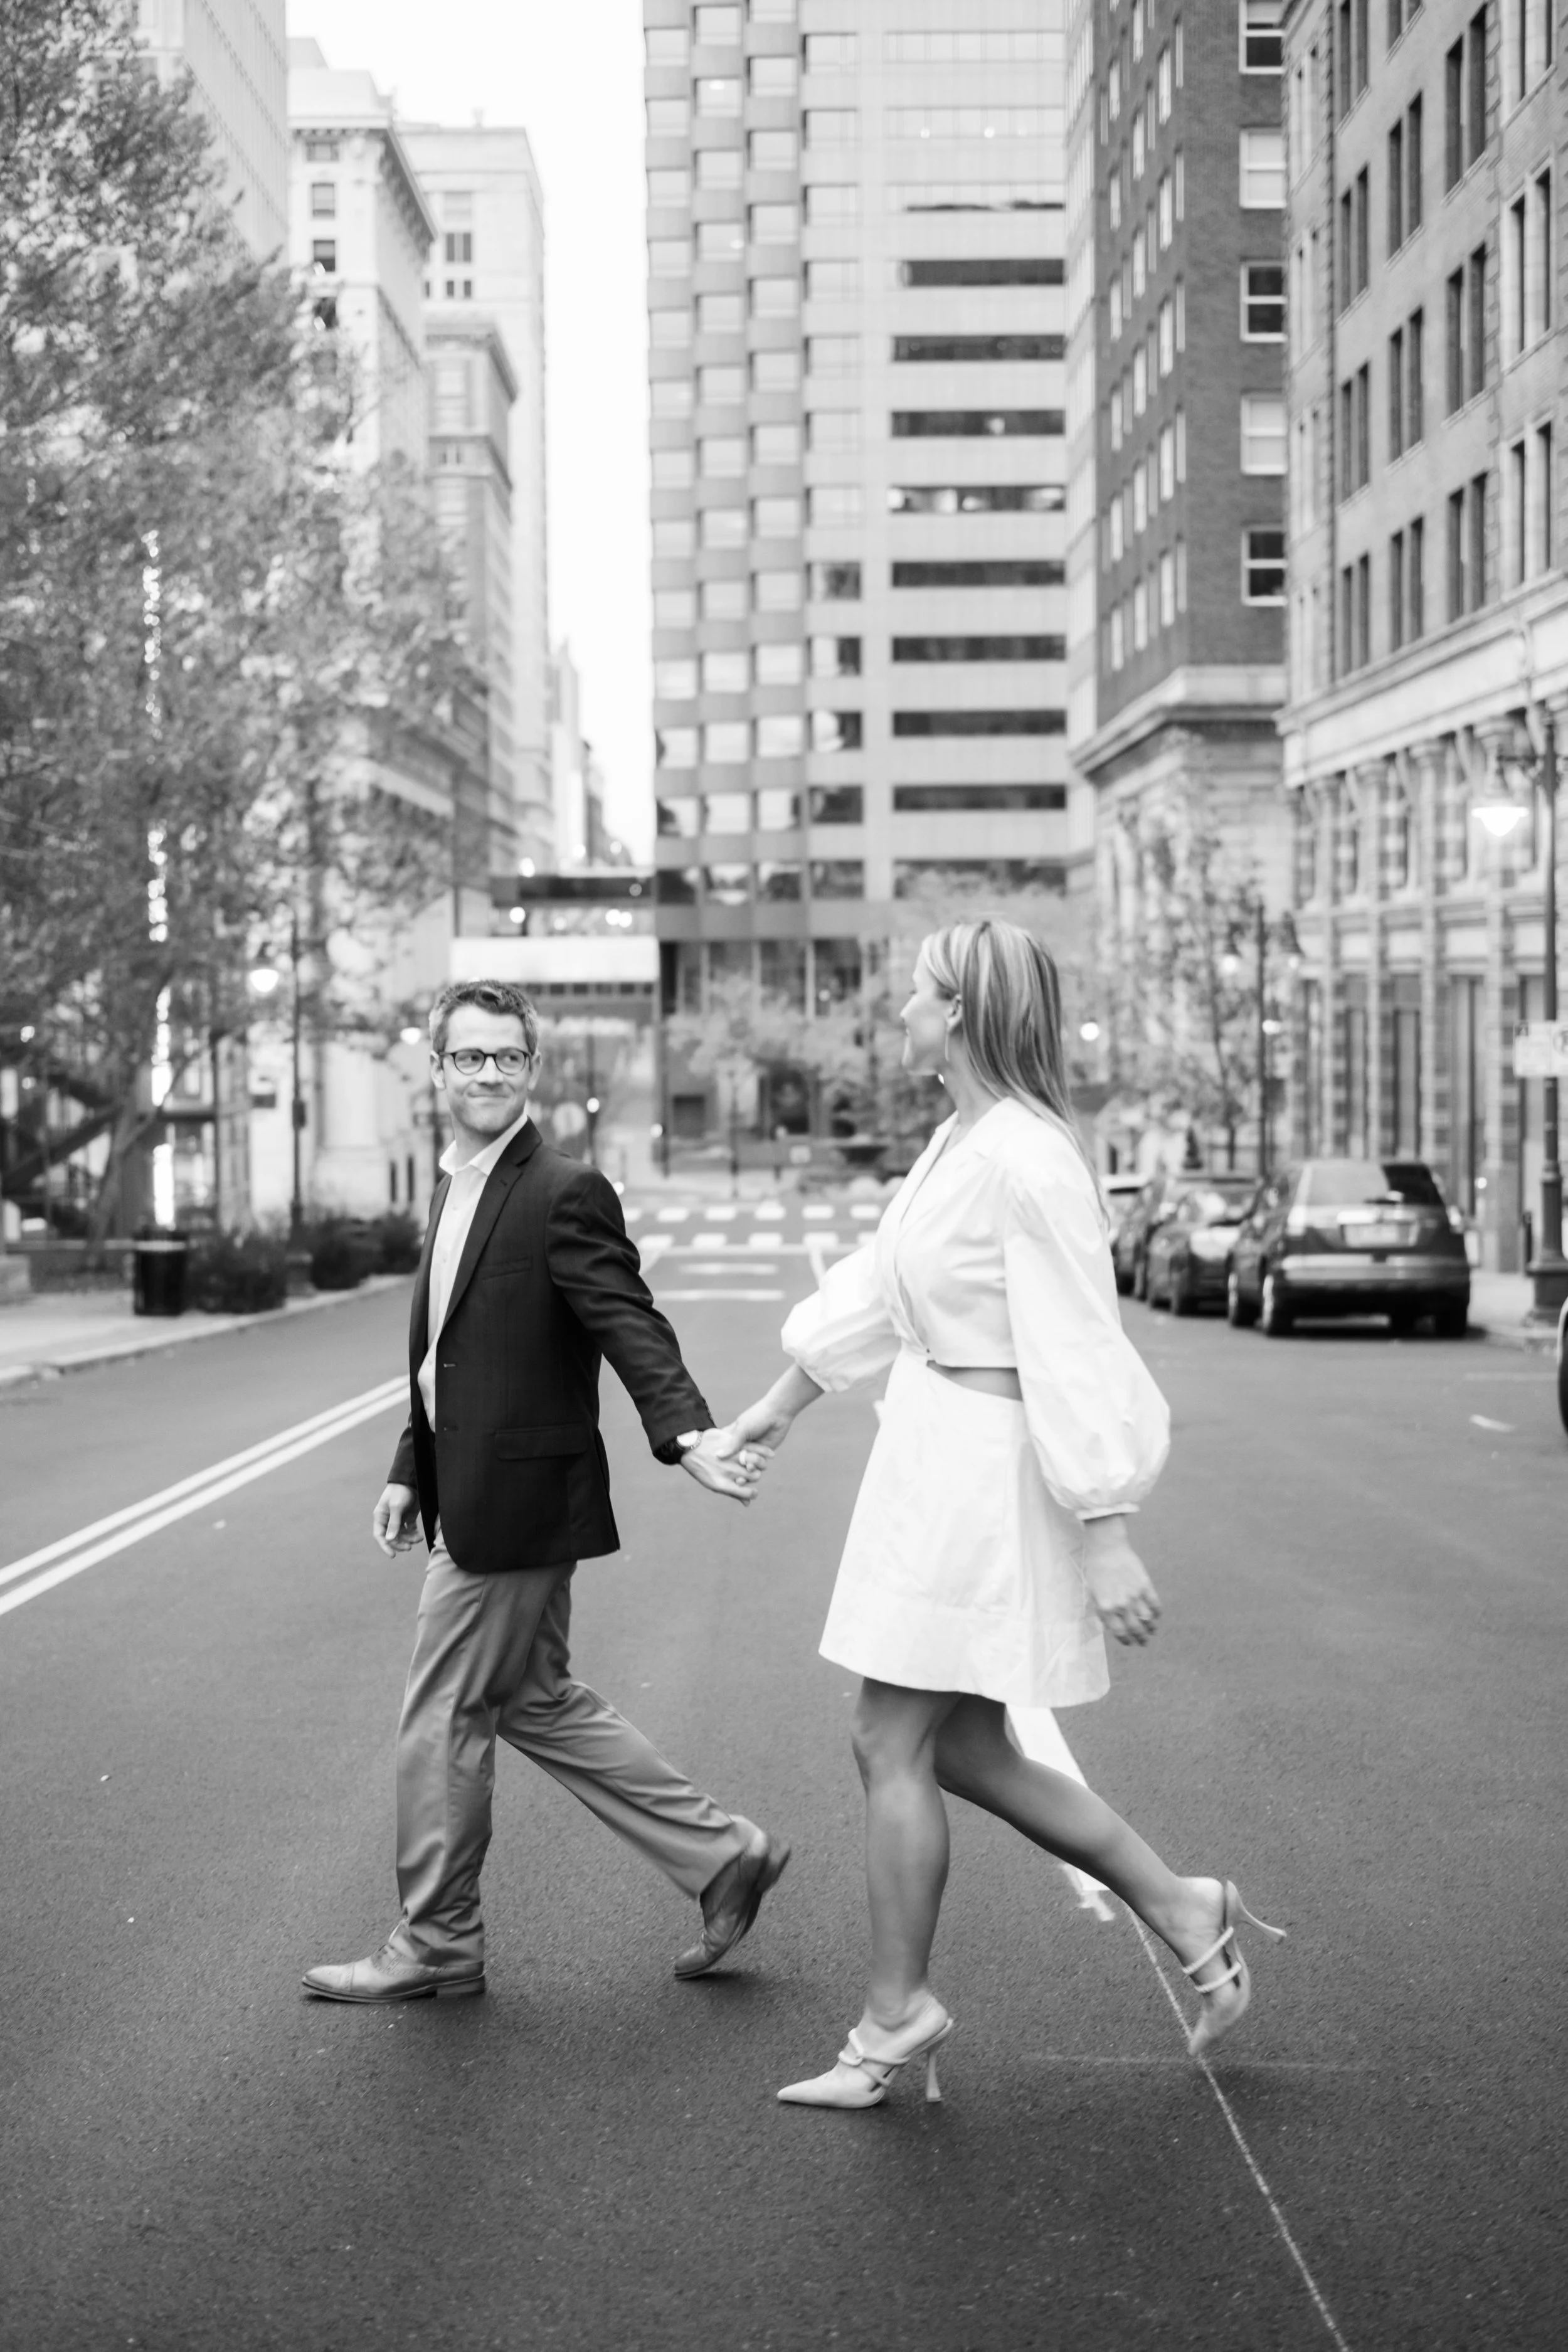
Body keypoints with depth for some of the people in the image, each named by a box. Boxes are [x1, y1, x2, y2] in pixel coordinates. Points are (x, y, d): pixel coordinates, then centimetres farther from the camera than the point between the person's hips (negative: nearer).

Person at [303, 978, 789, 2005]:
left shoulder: (566, 1195, -15)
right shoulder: (456, 1190, 13)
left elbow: (631, 1323, -25)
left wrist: (689, 1433, -39)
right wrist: (410, 1472, 19)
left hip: (515, 1507, -9)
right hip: (477, 1501, 9)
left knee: (445, 1718, 1)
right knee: (536, 1702, 16)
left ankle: (435, 1946, 17)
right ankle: (725, 1857, 23)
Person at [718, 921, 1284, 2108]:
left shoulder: (1028, 1157, -20)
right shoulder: (959, 1141, 9)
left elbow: (1076, 1351, -22)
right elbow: (877, 1284, 21)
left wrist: (1108, 1540, -22)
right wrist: (778, 1407, 29)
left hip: (984, 1467, -10)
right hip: (935, 1460, 10)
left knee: (893, 1745, 0)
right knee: (961, 1750, 14)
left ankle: (898, 2015, 14)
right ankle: (1182, 1909, 22)